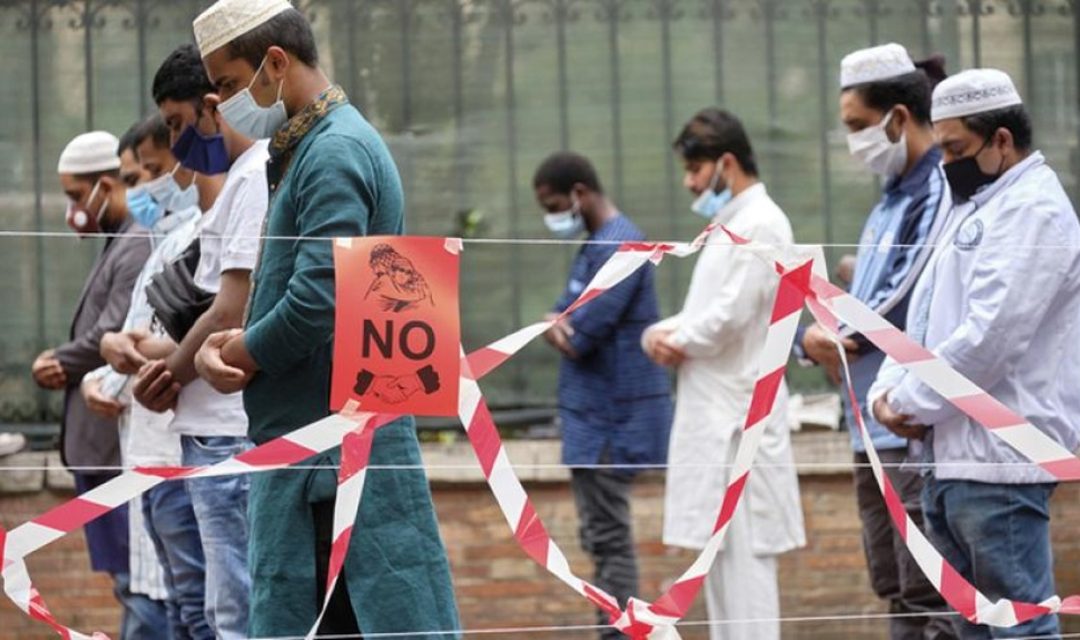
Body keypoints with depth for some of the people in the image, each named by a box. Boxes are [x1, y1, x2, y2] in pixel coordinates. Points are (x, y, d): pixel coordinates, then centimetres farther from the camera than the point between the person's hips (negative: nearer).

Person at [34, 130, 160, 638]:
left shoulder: (141, 247, -15)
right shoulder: (119, 243, 18)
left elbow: (114, 338, -19)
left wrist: (59, 363, -2)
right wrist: (62, 365, 0)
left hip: (128, 446, -11)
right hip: (106, 445, 11)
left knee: (140, 584, -8)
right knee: (132, 582, 13)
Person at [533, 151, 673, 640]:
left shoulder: (618, 247, -17)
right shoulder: (597, 244, 16)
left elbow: (583, 334, -21)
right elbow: (567, 316, 12)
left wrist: (561, 329, 0)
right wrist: (555, 326, -10)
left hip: (613, 416, -10)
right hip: (597, 413, 10)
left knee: (609, 536, -9)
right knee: (601, 536, 14)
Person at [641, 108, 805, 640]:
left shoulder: (759, 225, -12)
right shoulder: (730, 226, 19)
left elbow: (730, 316, -20)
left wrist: (675, 340, -4)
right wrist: (662, 332, 4)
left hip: (738, 419, -10)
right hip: (714, 417, 10)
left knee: (743, 556, -10)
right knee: (719, 553, 13)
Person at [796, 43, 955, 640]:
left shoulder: (942, 192, -12)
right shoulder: (893, 199, 18)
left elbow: (912, 300, -19)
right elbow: (856, 306, 20)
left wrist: (838, 337, -5)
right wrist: (814, 336, 0)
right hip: (877, 429, 10)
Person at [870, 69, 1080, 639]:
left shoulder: (1033, 211, -12)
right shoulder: (973, 207, 20)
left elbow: (990, 336, -21)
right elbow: (924, 318, 22)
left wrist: (912, 401, -11)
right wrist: (888, 389, 4)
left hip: (998, 463, -10)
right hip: (950, 458, 10)